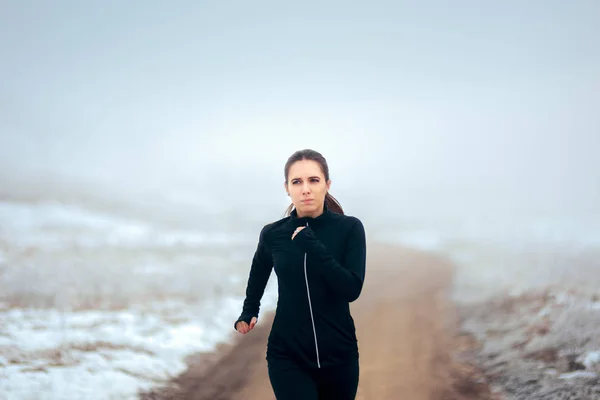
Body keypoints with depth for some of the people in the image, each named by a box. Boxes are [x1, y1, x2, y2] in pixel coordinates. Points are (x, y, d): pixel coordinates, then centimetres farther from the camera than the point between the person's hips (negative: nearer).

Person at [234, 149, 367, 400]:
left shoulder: (349, 228, -6)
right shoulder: (272, 234, -1)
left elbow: (352, 289, -18)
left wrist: (311, 245, -20)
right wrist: (248, 313, 15)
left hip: (338, 354, 1)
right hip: (287, 355, 0)